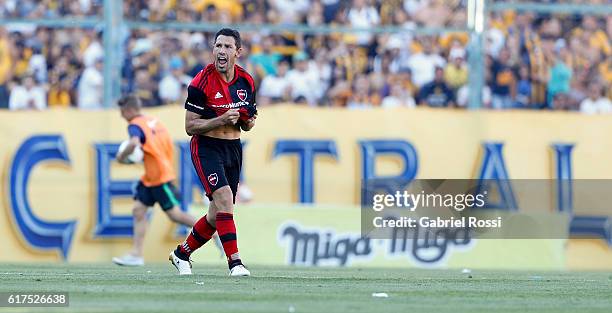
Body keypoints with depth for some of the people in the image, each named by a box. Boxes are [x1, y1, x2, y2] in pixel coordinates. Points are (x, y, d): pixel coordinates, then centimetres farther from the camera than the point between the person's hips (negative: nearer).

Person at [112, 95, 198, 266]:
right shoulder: (154, 121, 11)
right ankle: (136, 254, 2)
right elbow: (168, 142, 18)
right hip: (150, 178, 10)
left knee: (174, 214, -3)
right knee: (138, 210, 5)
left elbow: (134, 143, -37)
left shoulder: (135, 125, -16)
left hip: (160, 177, -10)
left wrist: (122, 156, -19)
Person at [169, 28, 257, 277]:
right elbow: (190, 126, -13)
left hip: (233, 149, 6)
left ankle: (182, 253, 30)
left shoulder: (246, 82, 4)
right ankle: (235, 262, -25)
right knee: (224, 198, -25)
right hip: (206, 147, -6)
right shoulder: (202, 82, -14)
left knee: (217, 215, 9)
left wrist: (248, 122, -7)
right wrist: (222, 120, -25)